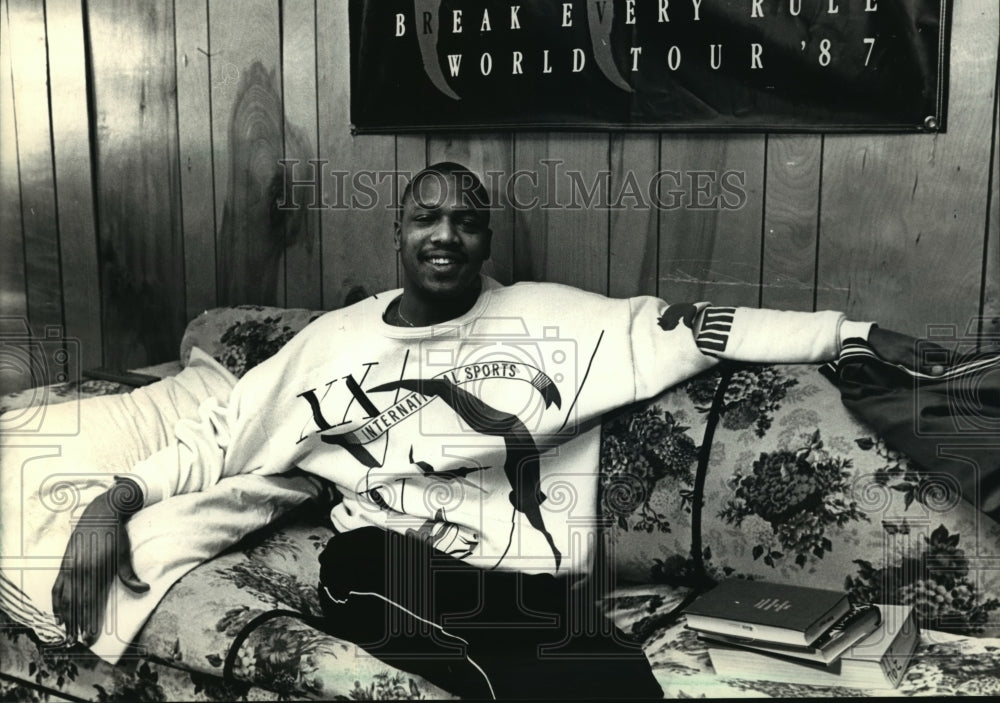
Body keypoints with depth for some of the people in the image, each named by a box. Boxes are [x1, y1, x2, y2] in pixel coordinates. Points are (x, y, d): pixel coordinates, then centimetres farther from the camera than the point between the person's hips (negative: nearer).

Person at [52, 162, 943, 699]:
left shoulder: (549, 318, 14)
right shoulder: (335, 338, 17)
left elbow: (688, 326, 9)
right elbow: (212, 438, 18)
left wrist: (854, 330, 6)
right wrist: (111, 505, 3)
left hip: (532, 589, 1)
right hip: (383, 573, 0)